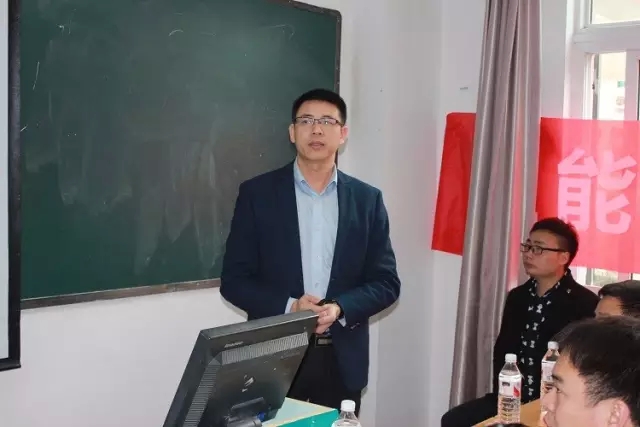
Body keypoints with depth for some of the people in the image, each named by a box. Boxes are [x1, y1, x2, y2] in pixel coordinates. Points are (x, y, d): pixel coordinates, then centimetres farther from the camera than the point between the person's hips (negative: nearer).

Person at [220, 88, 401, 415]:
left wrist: (340, 308, -15)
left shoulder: (367, 199, 4)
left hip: (342, 359, 2)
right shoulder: (257, 193, -1)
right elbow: (234, 280, -2)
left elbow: (386, 282, 3)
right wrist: (289, 307, -17)